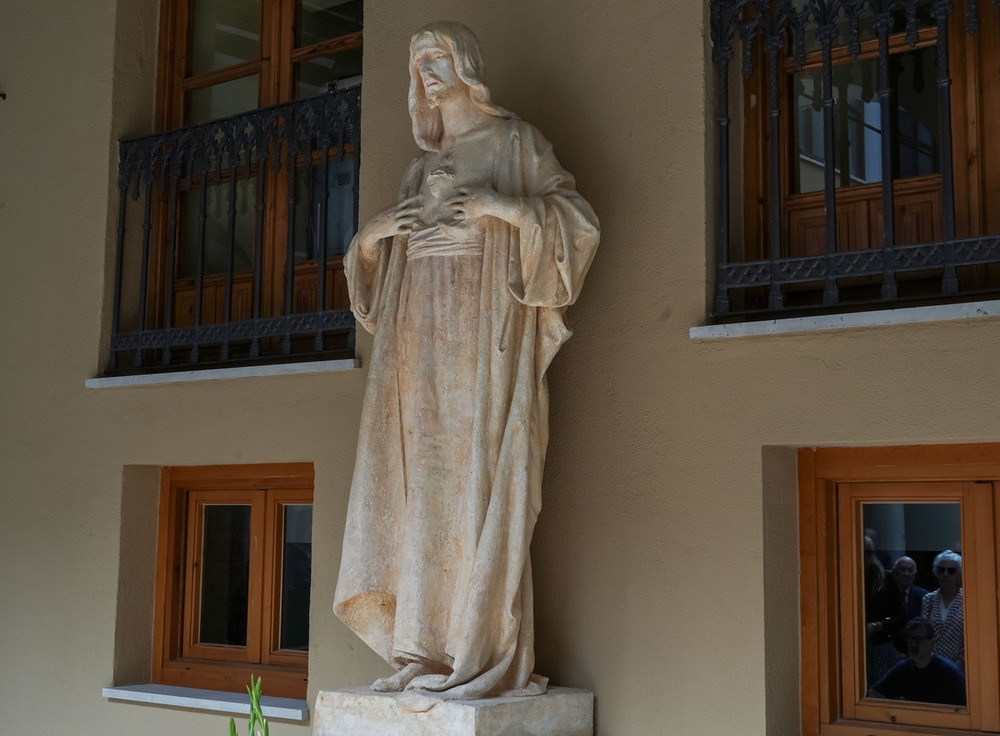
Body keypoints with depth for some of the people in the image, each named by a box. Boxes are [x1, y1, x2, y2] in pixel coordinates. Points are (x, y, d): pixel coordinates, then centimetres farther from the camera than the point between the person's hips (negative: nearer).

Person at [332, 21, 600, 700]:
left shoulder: (515, 141, 7)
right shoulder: (423, 166, 24)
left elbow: (577, 218, -4)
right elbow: (386, 264, 26)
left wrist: (499, 204, -17)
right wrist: (374, 236, 4)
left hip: (486, 334, -6)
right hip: (424, 342, 6)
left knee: (482, 484, -12)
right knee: (423, 491, -1)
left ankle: (492, 658, -9)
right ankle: (430, 650, 2)